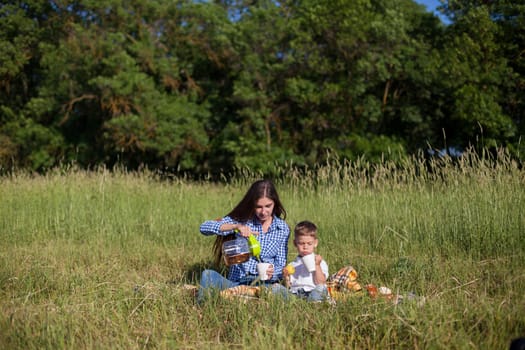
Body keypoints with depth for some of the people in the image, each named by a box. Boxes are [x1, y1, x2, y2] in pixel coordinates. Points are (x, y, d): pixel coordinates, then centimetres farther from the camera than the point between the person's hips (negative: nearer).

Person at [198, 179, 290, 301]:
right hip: (236, 282, -1)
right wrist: (236, 227, -23)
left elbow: (280, 265, 10)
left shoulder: (283, 228, 8)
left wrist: (272, 272, -15)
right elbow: (204, 227, -8)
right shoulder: (242, 219, 3)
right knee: (208, 275, -33)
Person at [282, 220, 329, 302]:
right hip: (295, 294, 2)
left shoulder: (320, 262, 16)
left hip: (311, 293, -2)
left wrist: (317, 266, -3)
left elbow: (320, 283, 2)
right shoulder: (292, 265, 22)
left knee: (320, 289, -35)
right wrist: (286, 277, -2)